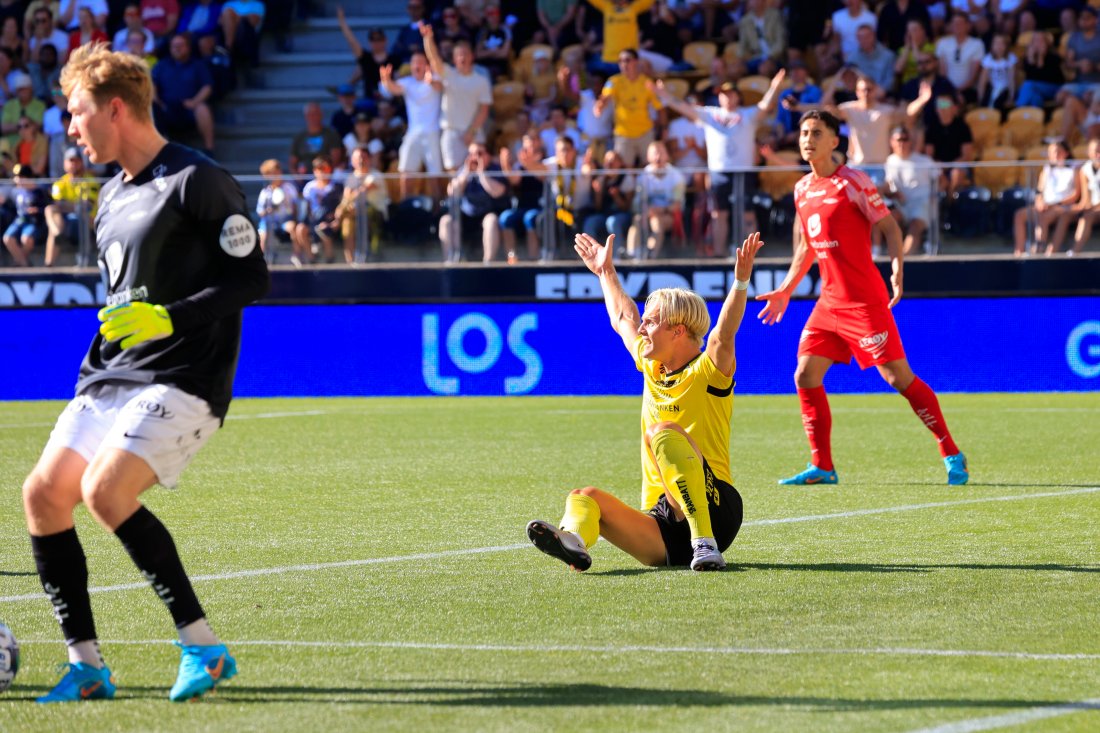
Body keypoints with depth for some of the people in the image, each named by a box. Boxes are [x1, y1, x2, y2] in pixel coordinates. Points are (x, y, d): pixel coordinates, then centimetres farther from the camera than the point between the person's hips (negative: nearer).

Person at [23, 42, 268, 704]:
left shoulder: (196, 182, -11)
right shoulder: (113, 196, 17)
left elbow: (252, 277, -14)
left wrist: (168, 319, -23)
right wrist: (95, 371, 24)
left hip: (185, 379, -9)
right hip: (113, 376, 9)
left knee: (104, 491, -25)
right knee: (44, 494, -1)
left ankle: (204, 648, -17)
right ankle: (86, 666, 6)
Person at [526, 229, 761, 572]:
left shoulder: (708, 372, -2)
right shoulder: (652, 369, 19)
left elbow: (724, 334, -24)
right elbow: (622, 318, 37)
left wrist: (741, 281, -38)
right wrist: (606, 272, 48)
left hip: (714, 510, -7)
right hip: (663, 526, 7)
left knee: (662, 432, -28)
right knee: (584, 498, -10)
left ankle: (706, 543, -40)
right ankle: (574, 540, -46)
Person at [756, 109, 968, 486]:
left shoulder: (853, 182, -8)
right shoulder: (802, 190, 12)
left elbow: (890, 228, -7)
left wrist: (897, 270, -22)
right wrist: (784, 291, 26)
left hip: (864, 300, -7)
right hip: (829, 301, 7)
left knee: (898, 377, -8)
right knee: (805, 376, 0)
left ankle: (952, 455, 0)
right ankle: (822, 466, 8)